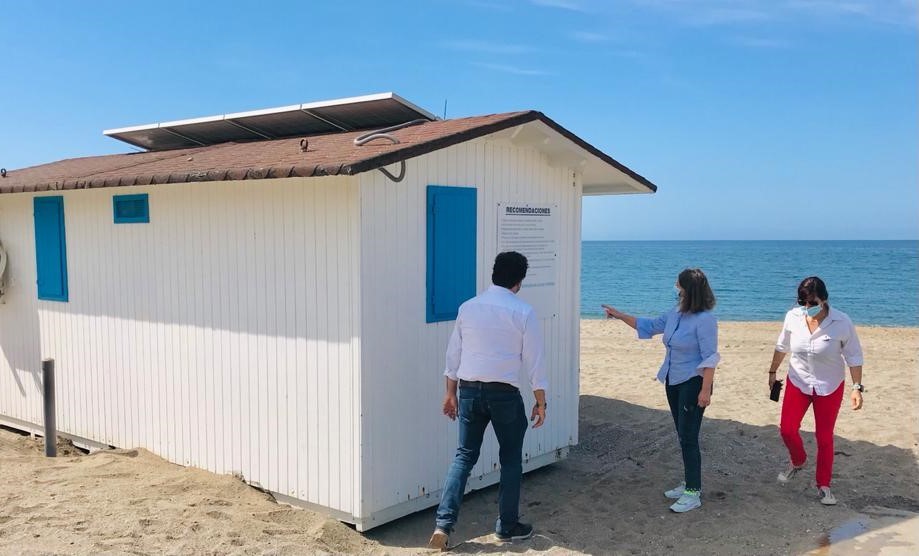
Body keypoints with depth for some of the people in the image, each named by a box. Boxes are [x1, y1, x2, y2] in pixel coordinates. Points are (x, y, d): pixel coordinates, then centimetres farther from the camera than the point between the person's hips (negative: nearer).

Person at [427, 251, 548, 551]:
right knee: (511, 459, 13)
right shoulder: (523, 312, -7)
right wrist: (540, 402, 3)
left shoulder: (468, 307, 4)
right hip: (504, 394, -3)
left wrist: (451, 393, 18)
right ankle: (507, 526, 22)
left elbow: (453, 354, 8)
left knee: (464, 455, 12)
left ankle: (443, 524, 3)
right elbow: (534, 360, -5)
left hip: (469, 391, 4)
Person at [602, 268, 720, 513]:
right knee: (683, 436, 15)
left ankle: (693, 493, 2)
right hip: (673, 382, 9)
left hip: (693, 384, -8)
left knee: (688, 438, -6)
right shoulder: (675, 314, 6)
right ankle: (690, 483, 27)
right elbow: (649, 326, 19)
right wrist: (620, 316, 17)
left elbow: (709, 358, -19)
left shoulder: (705, 320, -18)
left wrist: (706, 390, -21)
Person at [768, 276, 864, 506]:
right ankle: (798, 462, 31)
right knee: (787, 429, -2)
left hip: (829, 387, -2)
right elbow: (782, 347, 5)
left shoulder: (842, 323, -20)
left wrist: (857, 387, -14)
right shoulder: (793, 317, -12)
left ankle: (823, 485, 23)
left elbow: (854, 356, -10)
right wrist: (772, 372, 14)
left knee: (824, 437, 5)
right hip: (798, 383, 2)